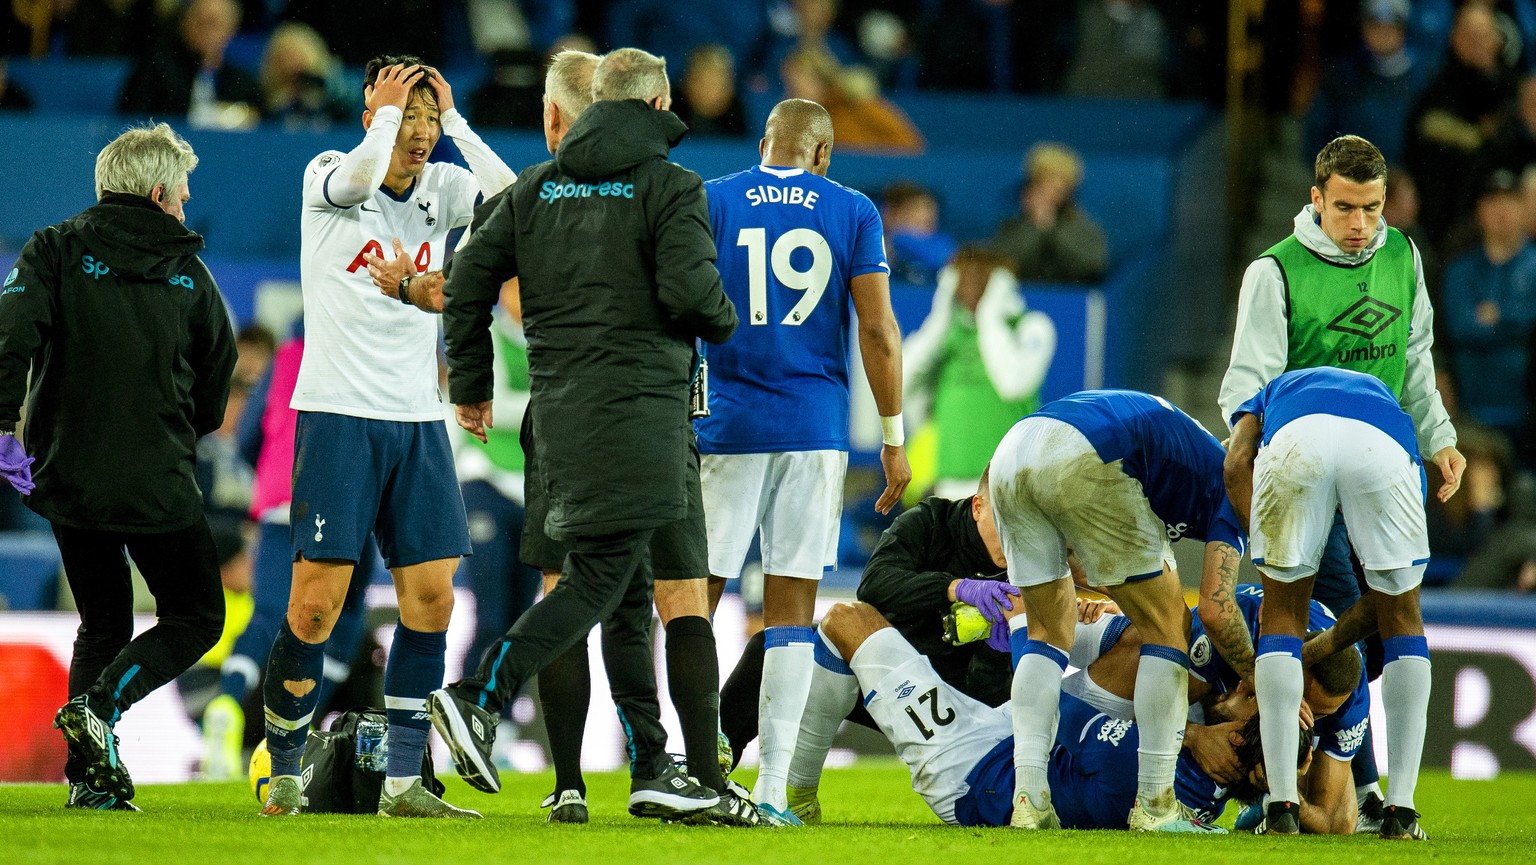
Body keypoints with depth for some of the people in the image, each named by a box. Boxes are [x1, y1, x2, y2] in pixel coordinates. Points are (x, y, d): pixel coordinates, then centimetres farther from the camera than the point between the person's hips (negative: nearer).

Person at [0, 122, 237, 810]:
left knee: (103, 624, 18)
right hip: (158, 482, -2)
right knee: (195, 619, 12)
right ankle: (100, 706, -13)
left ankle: (90, 777, 5)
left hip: (70, 474, 2)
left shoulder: (56, 251, 2)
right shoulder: (188, 273, 4)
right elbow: (217, 369, 13)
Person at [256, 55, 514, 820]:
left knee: (431, 597, -1)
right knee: (317, 602, -8)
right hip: (338, 414, -5)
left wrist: (453, 118, -4)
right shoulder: (328, 176, -2)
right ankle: (282, 772, 6)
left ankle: (403, 783, 4)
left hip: (417, 423, 5)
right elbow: (360, 176, -26)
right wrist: (388, 105, -10)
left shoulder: (441, 189, 10)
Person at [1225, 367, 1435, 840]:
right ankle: (1401, 809, 18)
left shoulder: (1274, 392, 44)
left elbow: (1237, 464, 18)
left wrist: (1273, 573, 20)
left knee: (1283, 612, 20)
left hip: (1296, 440, -1)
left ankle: (1283, 803, 12)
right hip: (1385, 446, 1)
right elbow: (1390, 593, 40)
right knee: (1402, 618, 23)